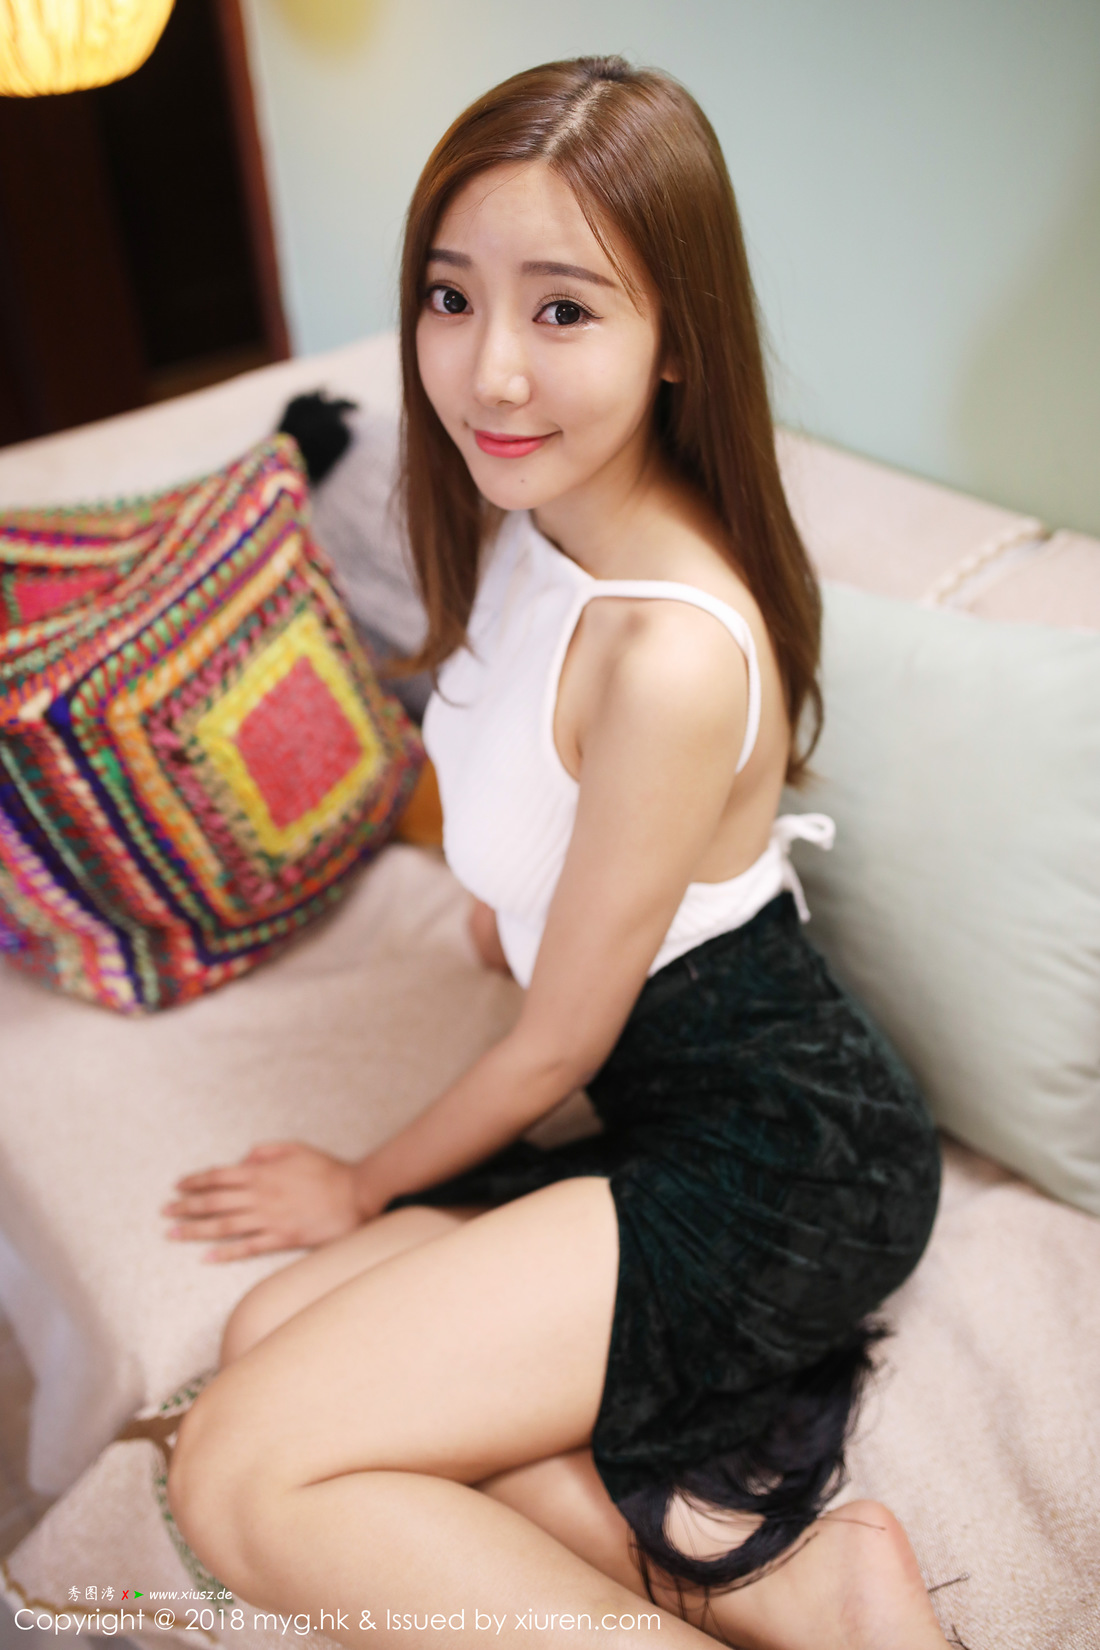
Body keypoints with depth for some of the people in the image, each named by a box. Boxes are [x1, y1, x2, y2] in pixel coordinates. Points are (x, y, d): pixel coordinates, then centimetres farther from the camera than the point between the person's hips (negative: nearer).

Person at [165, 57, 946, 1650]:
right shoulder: (533, 520, 0)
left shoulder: (674, 653, -28)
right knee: (269, 1343, -1)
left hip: (780, 1158, -9)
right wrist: (511, 903, 33)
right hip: (673, 1119, 9)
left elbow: (556, 1046, -14)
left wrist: (370, 1185, 1)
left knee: (242, 1475, -13)